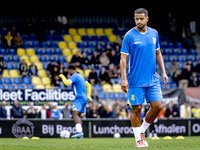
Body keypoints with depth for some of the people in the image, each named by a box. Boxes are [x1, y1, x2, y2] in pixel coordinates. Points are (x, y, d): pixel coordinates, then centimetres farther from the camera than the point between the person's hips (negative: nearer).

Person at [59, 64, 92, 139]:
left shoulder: (74, 76, -8)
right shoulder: (80, 76, 22)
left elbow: (67, 82, -24)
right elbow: (88, 85, 29)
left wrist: (62, 76, -5)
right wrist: (88, 96, 27)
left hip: (79, 98, -10)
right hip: (84, 98, 10)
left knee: (75, 114, -22)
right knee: (77, 116, 13)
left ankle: (79, 131, -39)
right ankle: (80, 135, 9)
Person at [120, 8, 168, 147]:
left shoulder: (154, 33, 8)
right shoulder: (129, 36, -6)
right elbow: (124, 58, -7)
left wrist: (163, 72, 10)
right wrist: (124, 79, -14)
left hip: (152, 79, 4)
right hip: (136, 81, -4)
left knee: (158, 106, -2)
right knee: (137, 109, -2)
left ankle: (142, 131, 17)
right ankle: (138, 139, 10)